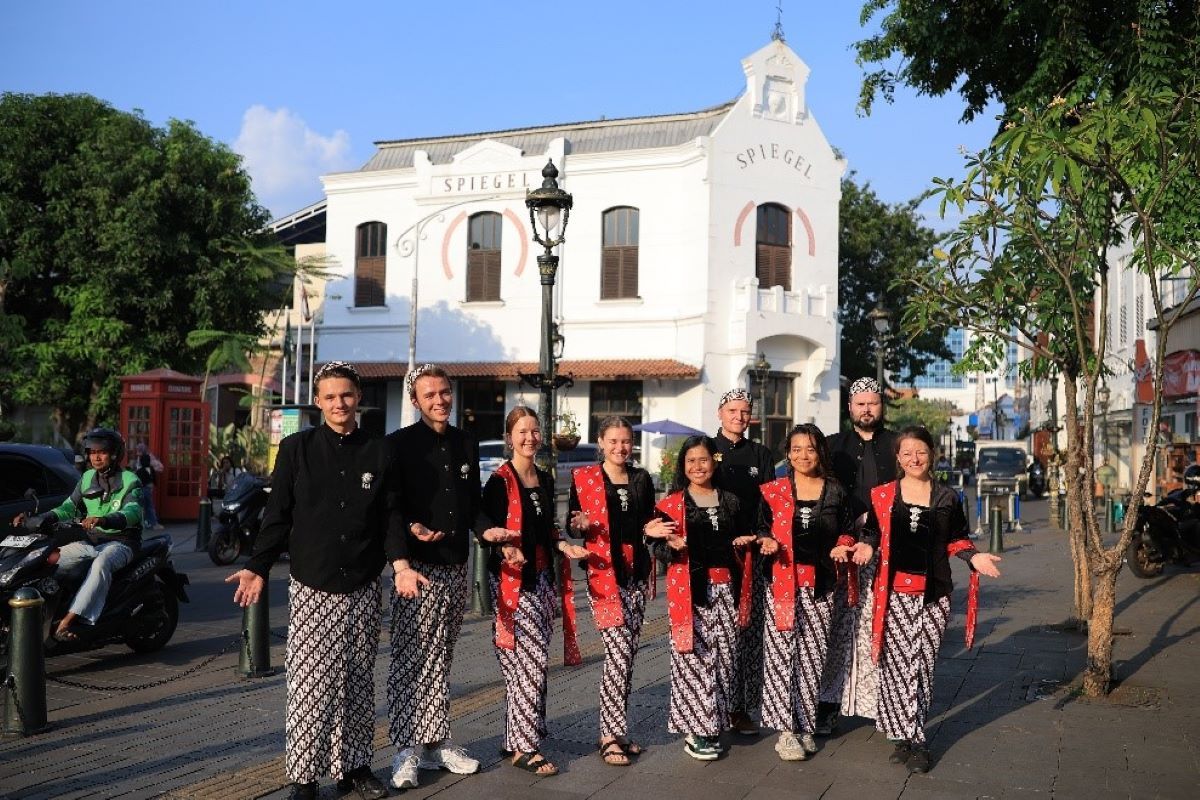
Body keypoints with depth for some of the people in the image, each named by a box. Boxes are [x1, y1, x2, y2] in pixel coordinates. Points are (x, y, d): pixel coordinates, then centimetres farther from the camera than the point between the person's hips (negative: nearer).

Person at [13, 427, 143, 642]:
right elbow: (68, 508, 9)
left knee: (101, 563, -38)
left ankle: (71, 618, -47)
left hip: (121, 541, -7)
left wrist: (103, 520, -43)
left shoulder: (130, 481, -6)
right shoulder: (87, 479, 14)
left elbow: (133, 512, -24)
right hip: (91, 541, 7)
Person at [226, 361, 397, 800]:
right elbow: (277, 515, 3)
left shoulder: (379, 452, 6)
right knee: (309, 683, -3)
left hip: (363, 589, 2)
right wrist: (258, 567, -5)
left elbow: (390, 515, 8)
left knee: (358, 682, 9)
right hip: (311, 588, -2)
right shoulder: (296, 448, 1)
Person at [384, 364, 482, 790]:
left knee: (440, 660, 12)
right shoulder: (399, 444, -4)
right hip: (418, 567, -5)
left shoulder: (467, 443, 12)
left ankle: (436, 742, 20)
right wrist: (401, 565, -20)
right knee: (410, 660, -3)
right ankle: (406, 750, 5)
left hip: (456, 567, 5)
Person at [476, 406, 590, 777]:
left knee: (529, 662, 11)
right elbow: (484, 524, -17)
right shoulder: (500, 480, -9)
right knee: (531, 661, -10)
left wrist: (563, 546, 4)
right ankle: (525, 747, -2)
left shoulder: (546, 480, 13)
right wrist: (502, 545, -36)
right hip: (511, 579, -7)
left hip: (541, 576, 7)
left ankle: (517, 736, 22)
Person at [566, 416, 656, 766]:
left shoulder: (641, 479, 13)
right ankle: (611, 736, -5)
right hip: (603, 572, -5)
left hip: (636, 573, 5)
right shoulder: (584, 478, 0)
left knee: (628, 653, 7)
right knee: (619, 650, -14)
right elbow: (573, 524, 0)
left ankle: (615, 730, 18)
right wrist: (581, 525, -19)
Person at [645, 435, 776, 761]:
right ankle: (696, 729, 5)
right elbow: (657, 547, -3)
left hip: (725, 588, 4)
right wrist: (671, 546, -23)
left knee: (724, 655, 5)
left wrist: (759, 543, 0)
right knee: (696, 656, -5)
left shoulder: (730, 501, 13)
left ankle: (714, 725, 16)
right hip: (689, 588, -4)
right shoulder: (670, 504, 1)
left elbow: (743, 540, 20)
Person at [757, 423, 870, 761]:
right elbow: (760, 530, 7)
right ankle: (785, 730, 0)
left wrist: (844, 547, -4)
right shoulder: (772, 491, 5)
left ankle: (805, 725, 17)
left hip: (819, 583, 2)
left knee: (812, 654, 6)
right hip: (782, 581, -2)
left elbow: (846, 531, 16)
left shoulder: (836, 492, 10)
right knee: (781, 652, -7)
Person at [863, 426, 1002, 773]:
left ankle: (908, 737, 12)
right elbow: (870, 535, 9)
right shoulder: (882, 495, 7)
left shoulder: (947, 497, 11)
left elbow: (957, 540, 15)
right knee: (898, 664, -5)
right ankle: (912, 740, 4)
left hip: (933, 594, 1)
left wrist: (973, 557, -3)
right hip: (894, 592, -1)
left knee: (923, 665, 3)